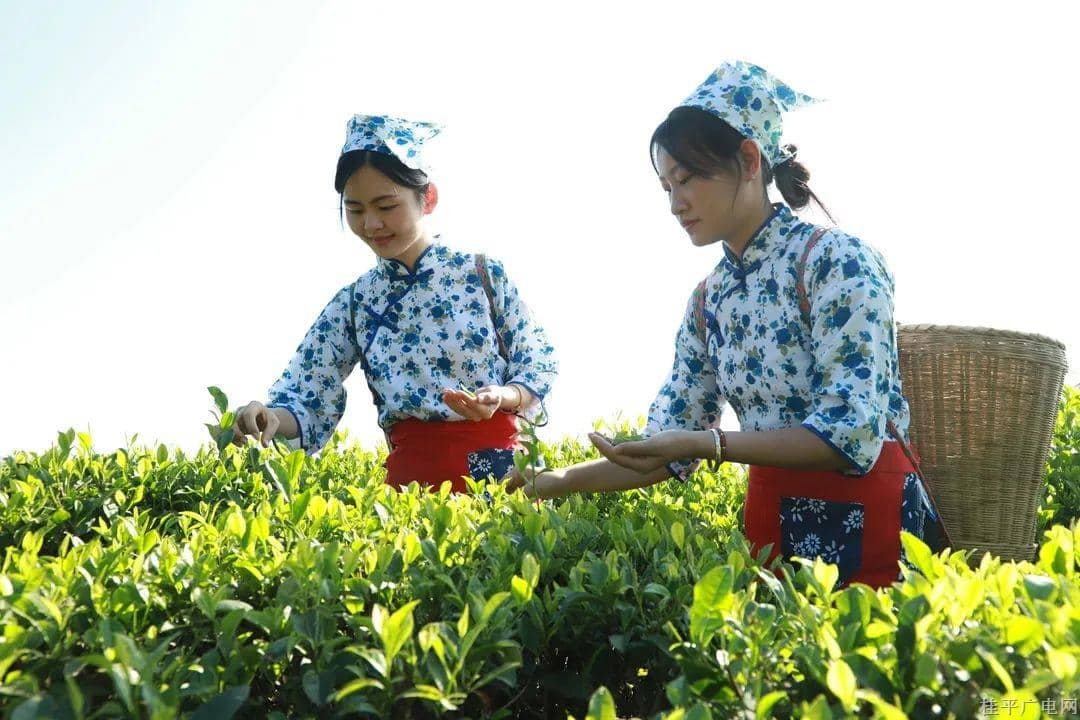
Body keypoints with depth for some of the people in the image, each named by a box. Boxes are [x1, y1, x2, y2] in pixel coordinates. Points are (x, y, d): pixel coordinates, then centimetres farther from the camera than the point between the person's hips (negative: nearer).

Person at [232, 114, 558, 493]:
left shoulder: (486, 273, 0)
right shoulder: (353, 301, 6)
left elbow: (538, 367, 4)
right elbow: (311, 401, 2)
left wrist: (503, 397, -16)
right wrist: (271, 418, -19)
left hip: (497, 462, -2)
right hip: (411, 472, 2)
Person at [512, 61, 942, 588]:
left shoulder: (837, 261, -14)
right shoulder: (708, 299, 7)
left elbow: (852, 434, -22)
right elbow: (670, 449, 8)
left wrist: (706, 442, -27)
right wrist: (561, 482, -1)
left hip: (866, 524, -6)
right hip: (770, 522, 6)